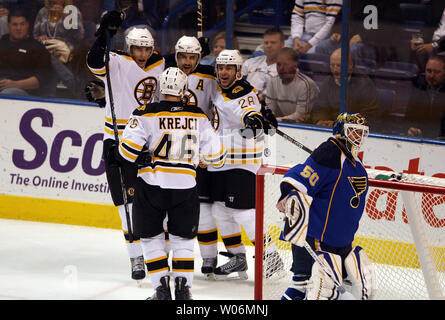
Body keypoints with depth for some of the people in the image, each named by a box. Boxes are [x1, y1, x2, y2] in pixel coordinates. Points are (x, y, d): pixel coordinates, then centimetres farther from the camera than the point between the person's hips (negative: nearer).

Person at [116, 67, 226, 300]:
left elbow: (128, 150, -11)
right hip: (185, 187, 1)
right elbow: (215, 156, 5)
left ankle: (162, 288, 6)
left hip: (152, 186, -1)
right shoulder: (198, 117, -1)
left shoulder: (146, 114, -8)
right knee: (183, 238, 15)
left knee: (151, 237, 12)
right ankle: (183, 288, 6)